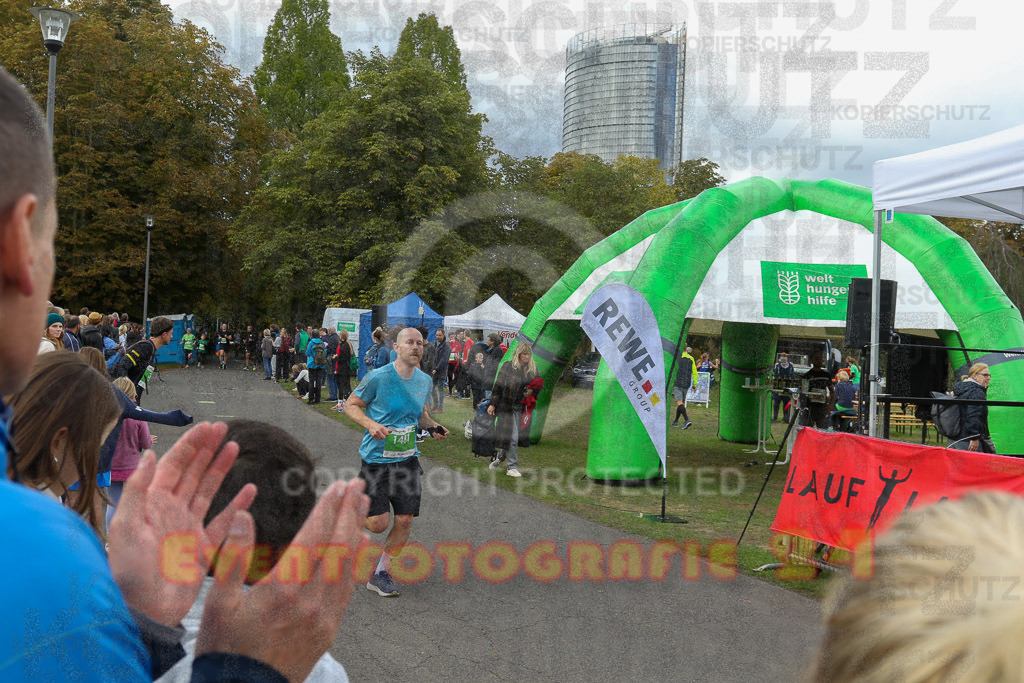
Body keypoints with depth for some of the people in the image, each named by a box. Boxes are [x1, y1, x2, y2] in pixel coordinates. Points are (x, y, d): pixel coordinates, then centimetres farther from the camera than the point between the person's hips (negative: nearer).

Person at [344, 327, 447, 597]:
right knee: (378, 524, -6)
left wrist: (433, 427, 0)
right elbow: (351, 405, -4)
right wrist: (371, 424, -22)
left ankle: (381, 573, 19)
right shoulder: (377, 377, -13)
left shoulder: (425, 381, 4)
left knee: (405, 521, 0)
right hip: (376, 459, -5)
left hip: (408, 460, 5)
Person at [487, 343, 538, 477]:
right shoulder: (508, 366, -3)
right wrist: (493, 404, -6)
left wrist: (531, 391, -4)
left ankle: (499, 457, 28)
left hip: (520, 407, 4)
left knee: (508, 436, 5)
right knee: (512, 437, -7)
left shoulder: (532, 369, 8)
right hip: (506, 405, -4)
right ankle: (512, 467, 1)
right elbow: (498, 386, -2)